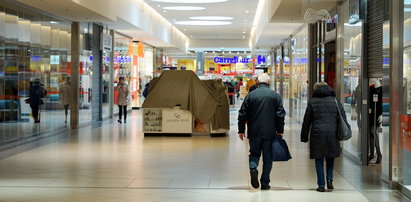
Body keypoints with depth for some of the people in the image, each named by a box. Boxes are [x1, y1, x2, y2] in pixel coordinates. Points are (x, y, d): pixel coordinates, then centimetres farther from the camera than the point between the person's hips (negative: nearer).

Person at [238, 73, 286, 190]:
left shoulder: (250, 95, 0)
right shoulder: (275, 96, -1)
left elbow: (242, 115, 1)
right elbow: (280, 115, -3)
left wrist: (241, 130, 10)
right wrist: (280, 131, 5)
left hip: (254, 132, 0)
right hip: (270, 132, 0)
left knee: (254, 153, 16)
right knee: (267, 158, 9)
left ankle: (253, 168, -14)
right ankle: (265, 183, 10)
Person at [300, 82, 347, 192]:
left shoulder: (312, 102, 3)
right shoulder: (335, 101, 7)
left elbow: (306, 121, 4)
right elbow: (343, 117, 6)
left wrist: (304, 137, 10)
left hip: (317, 134, -1)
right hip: (332, 133, 2)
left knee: (319, 160, 5)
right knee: (330, 158, 18)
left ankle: (321, 185, 4)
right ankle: (329, 179, 1)